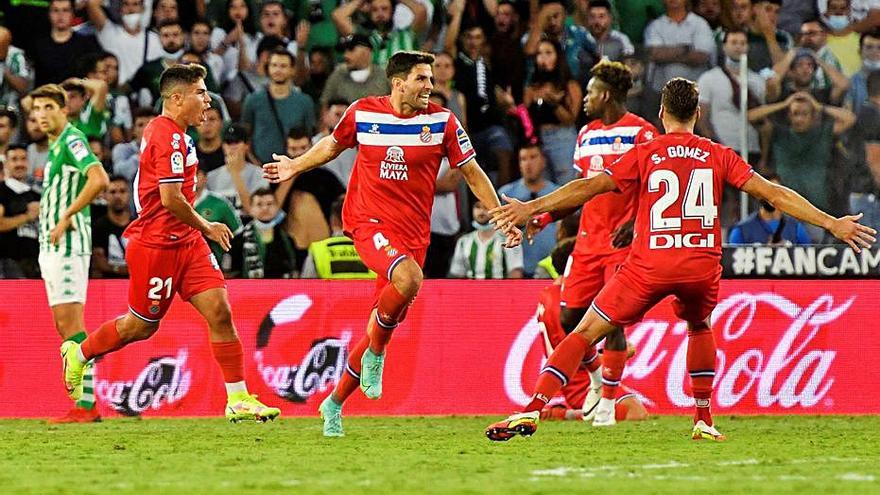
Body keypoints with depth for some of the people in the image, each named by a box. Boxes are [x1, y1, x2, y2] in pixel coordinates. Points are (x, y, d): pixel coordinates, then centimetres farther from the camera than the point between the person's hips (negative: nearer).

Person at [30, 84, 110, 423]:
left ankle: (85, 405, -14)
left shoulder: (71, 140, -11)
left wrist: (65, 218, -21)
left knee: (71, 325, -12)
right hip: (51, 247, 10)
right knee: (64, 327, 10)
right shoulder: (56, 145, 19)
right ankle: (84, 403, 11)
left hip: (66, 244, -10)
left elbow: (99, 180, -26)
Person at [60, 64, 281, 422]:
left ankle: (238, 399, -4)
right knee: (142, 325, 6)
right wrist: (206, 227, -10)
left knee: (219, 312, -3)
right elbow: (171, 199, -24)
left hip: (186, 243, 9)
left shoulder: (166, 131, 14)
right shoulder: (169, 137, -19)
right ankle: (78, 354, 29)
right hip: (157, 243, -9)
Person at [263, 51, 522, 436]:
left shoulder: (442, 122, -1)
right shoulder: (363, 113, -2)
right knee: (408, 278, -33)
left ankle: (335, 403, 23)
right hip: (368, 222, -3)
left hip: (412, 232, 3)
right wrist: (294, 167, 23)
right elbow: (333, 145, 20)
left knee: (383, 327, 5)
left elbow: (472, 172, 7)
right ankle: (375, 356, -10)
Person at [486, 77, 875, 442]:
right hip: (702, 266, 2)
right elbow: (773, 194, 7)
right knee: (699, 326, 33)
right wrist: (832, 224, 11)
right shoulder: (719, 156, 10)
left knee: (586, 333, 3)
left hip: (649, 265, -2)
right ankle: (704, 420, 27)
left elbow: (589, 187, -1)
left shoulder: (645, 153, 5)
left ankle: (532, 410, -10)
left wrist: (532, 208, 1)